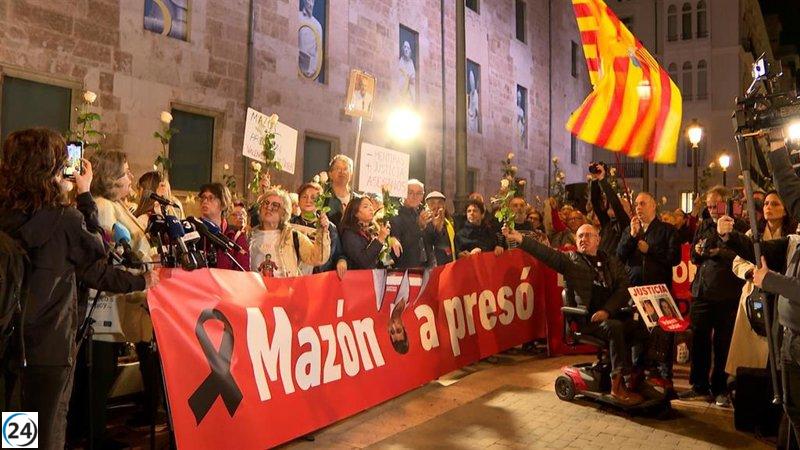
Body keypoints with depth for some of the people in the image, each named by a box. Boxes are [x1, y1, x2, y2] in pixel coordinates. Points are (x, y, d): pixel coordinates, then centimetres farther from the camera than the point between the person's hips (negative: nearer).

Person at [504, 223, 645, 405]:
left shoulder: (613, 262, 18)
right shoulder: (570, 259, 9)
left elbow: (624, 289, 8)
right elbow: (546, 252, -6)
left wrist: (607, 310, -10)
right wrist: (520, 238, -23)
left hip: (611, 314, 4)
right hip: (584, 318, -4)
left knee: (639, 327, -21)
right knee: (615, 327, -30)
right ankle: (618, 385, -23)